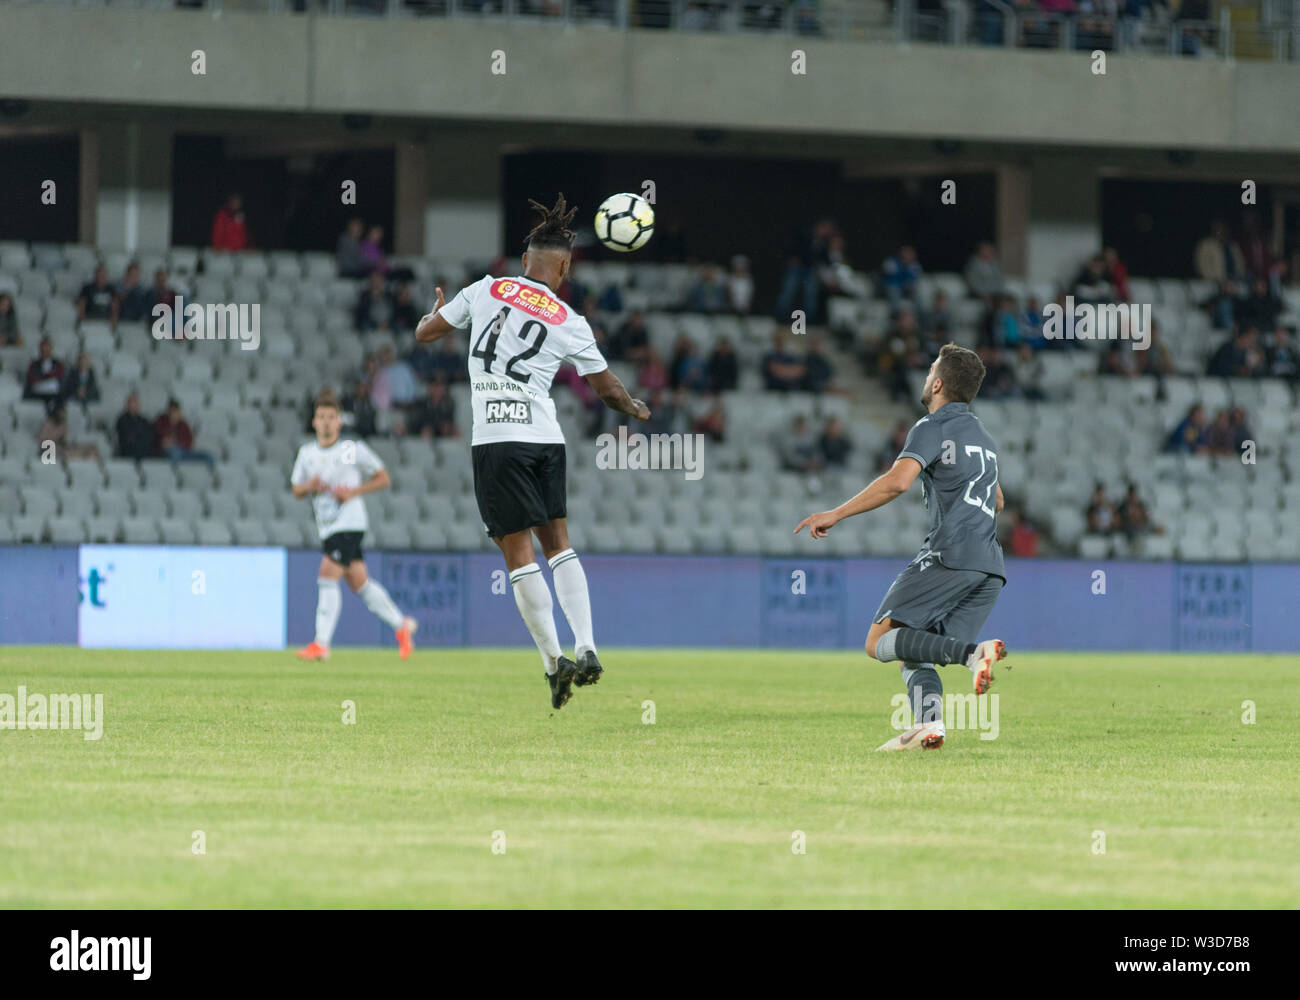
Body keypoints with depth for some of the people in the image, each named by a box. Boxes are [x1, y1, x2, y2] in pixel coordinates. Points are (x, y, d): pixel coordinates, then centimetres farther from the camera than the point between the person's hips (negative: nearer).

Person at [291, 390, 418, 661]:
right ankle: (400, 625, 30)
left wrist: (353, 491, -12)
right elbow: (296, 491, 16)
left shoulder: (353, 450, -5)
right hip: (327, 527, 6)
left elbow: (383, 479, 1)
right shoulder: (307, 453, 9)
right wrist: (310, 486, -8)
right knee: (359, 583, 12)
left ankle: (321, 644, -18)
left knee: (327, 576, -18)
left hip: (350, 523, -6)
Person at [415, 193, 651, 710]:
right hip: (545, 436, 2)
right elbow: (609, 390, 11)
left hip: (496, 439, -2)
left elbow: (424, 333, 11)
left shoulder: (486, 290, 2)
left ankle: (554, 660, -7)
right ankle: (587, 648, 3)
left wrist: (439, 309, 34)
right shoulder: (569, 323, 4)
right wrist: (637, 410, 33)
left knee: (518, 551, -2)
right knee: (558, 541, 14)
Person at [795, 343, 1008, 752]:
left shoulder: (933, 427, -1)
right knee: (914, 655, 7)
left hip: (949, 555, -8)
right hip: (990, 567, 8)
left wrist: (837, 514, -14)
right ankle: (929, 722, -20)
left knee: (880, 642, -10)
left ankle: (973, 652, -29)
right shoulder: (983, 437, 26)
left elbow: (897, 481, -17)